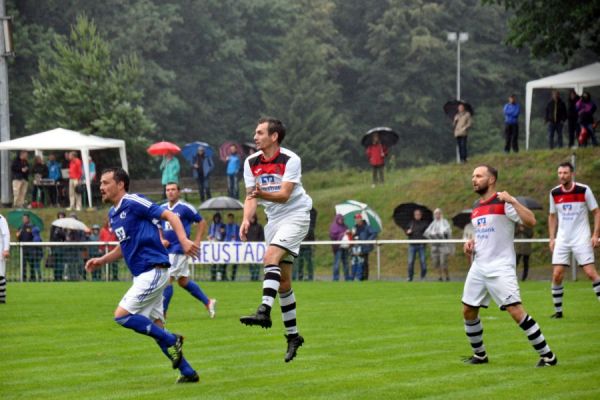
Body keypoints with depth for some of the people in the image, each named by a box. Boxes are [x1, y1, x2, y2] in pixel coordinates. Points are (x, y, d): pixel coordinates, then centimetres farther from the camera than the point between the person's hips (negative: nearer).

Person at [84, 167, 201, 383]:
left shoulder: (133, 203, -11)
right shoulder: (113, 214, 16)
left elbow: (169, 216, -15)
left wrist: (183, 240, -30)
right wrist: (101, 260, 16)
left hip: (153, 271, -9)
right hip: (142, 275, 9)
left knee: (122, 315, -14)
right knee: (155, 327, 9)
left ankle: (172, 340, -5)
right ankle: (188, 372, 13)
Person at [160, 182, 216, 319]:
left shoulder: (185, 208, -7)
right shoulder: (162, 209, 10)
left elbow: (202, 222, 1)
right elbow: (158, 228, 21)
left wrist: (197, 241, -4)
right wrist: (161, 240, 1)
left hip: (179, 250, -7)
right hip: (167, 250, 7)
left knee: (167, 279, -12)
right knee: (183, 281, 12)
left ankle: (162, 313, -7)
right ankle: (208, 302, 27)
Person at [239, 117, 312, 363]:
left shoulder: (290, 160, -15)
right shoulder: (251, 163, 2)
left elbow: (284, 195, -22)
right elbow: (251, 197, 1)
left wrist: (262, 194, -40)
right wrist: (246, 219, -17)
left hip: (295, 215, -6)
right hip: (274, 219, 6)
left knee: (271, 257, -30)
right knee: (283, 281, 7)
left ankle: (264, 311, -42)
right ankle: (292, 335, 15)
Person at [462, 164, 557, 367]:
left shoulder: (503, 202, -9)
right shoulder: (476, 206, 15)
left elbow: (531, 221, -21)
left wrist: (512, 201, -29)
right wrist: (471, 243, 10)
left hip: (500, 268, -8)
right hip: (478, 267, 8)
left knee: (516, 311, -16)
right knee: (468, 312, 8)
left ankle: (547, 355, -10)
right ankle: (479, 354, 26)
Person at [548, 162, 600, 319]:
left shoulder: (584, 190, -8)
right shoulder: (554, 193, 3)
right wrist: (552, 238, 8)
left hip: (581, 239, -3)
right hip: (562, 239, 3)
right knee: (557, 275, -4)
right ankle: (558, 310, 7)